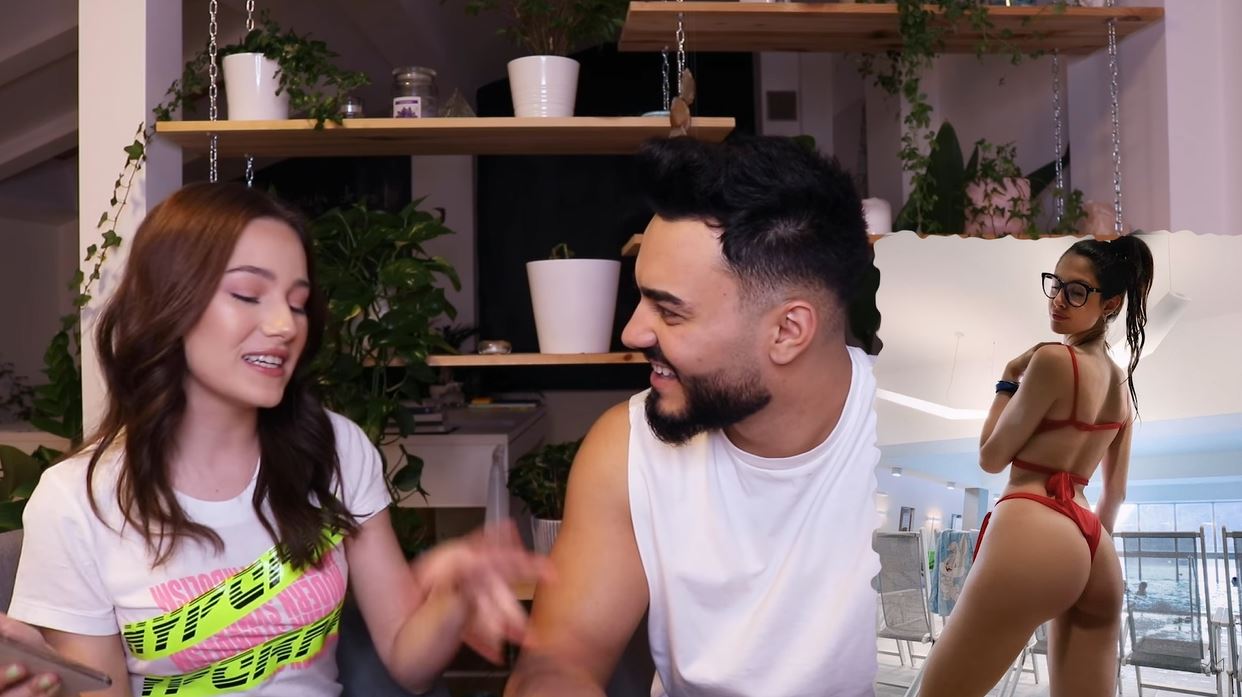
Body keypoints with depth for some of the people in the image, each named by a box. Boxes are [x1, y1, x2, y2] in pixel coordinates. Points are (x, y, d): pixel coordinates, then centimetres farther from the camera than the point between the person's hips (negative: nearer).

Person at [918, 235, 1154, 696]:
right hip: (1097, 553, 9)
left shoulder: (1053, 359, -7)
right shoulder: (1122, 382, 18)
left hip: (1032, 531, -9)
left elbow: (991, 457, 0)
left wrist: (1008, 381, 10)